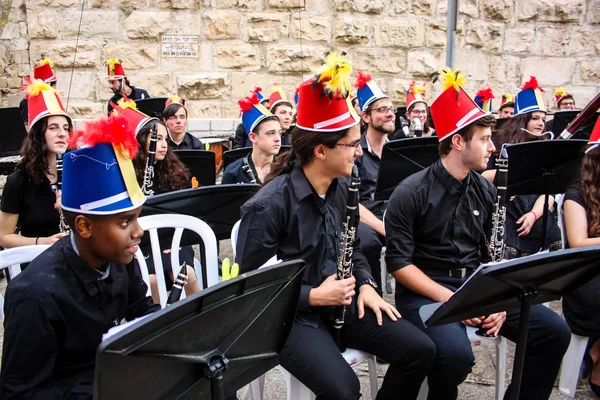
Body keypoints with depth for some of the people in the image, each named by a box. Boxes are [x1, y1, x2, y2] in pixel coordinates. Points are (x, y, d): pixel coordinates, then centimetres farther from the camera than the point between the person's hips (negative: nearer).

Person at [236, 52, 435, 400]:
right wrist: (313, 296, -23)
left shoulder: (342, 187, 2)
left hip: (339, 302, 7)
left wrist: (365, 284, -1)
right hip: (290, 314, -7)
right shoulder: (268, 205, -22)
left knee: (419, 350, -3)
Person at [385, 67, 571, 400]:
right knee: (456, 353, -33)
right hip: (426, 291, -6)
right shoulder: (410, 193, -11)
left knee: (554, 331, -10)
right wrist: (449, 298, -21)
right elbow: (399, 263, -13)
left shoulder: (485, 191, 8)